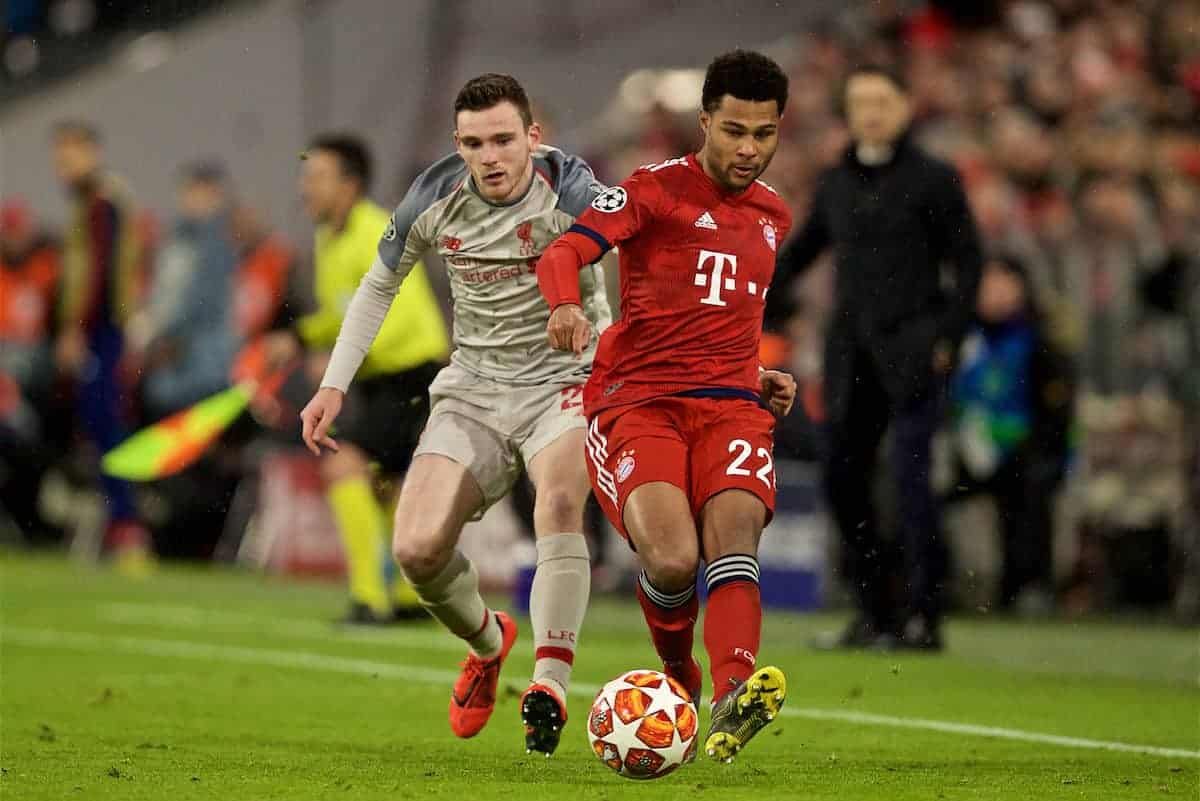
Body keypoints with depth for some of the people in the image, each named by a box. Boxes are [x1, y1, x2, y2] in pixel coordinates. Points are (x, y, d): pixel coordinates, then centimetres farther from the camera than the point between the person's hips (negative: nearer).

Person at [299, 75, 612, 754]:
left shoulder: (568, 189, -17)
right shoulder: (435, 199, -3)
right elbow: (379, 286, 15)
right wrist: (334, 386, 10)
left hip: (562, 379, -4)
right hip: (475, 388, 4)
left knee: (560, 500, -35)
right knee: (418, 547, -12)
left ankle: (550, 685, -31)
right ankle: (487, 642, 21)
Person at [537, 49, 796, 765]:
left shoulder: (774, 216, 20)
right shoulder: (657, 189, 1)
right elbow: (564, 252, -13)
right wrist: (566, 305, -34)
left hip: (731, 404, 4)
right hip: (638, 401, -4)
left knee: (733, 536, -26)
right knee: (673, 560, -24)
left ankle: (735, 697, -47)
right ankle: (677, 671, 9)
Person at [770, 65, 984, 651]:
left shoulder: (933, 180, 0)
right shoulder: (835, 184, 14)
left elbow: (968, 262, 0)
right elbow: (800, 252, 24)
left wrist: (949, 338, -10)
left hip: (912, 348, -5)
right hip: (852, 349, 6)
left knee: (909, 474, -15)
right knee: (842, 476, 2)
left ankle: (924, 616, -12)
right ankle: (874, 613, 13)